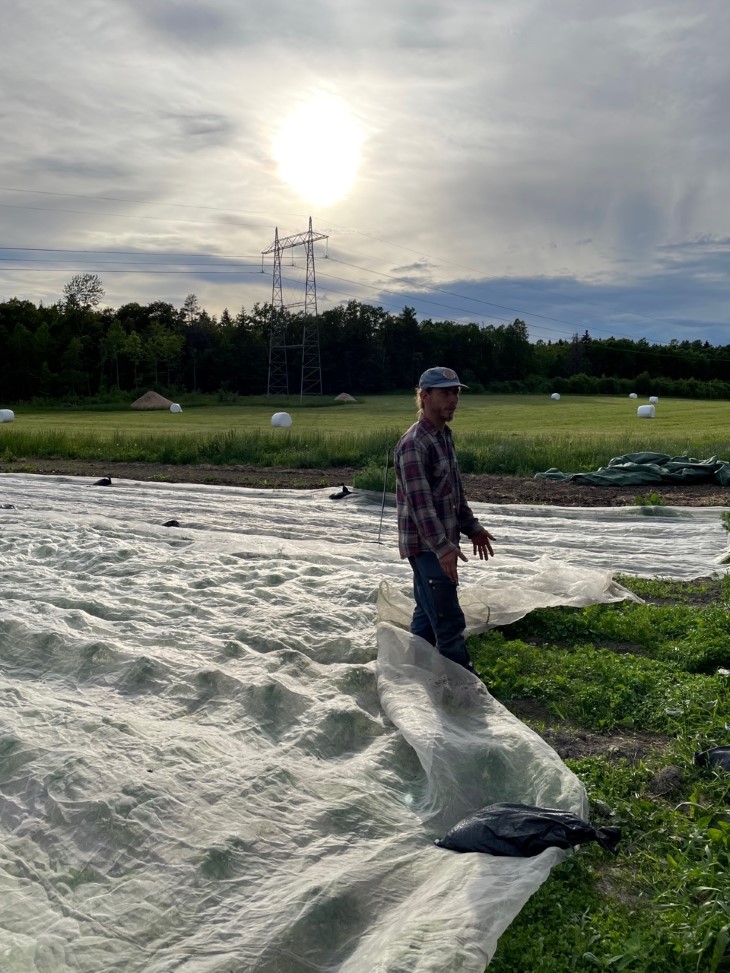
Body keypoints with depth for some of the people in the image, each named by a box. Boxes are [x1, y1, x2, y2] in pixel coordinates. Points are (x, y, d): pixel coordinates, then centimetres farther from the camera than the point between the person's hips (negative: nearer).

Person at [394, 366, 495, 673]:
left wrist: (472, 527, 20)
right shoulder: (414, 443, -18)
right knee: (449, 621, -6)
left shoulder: (444, 436, 13)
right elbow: (420, 501, -24)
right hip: (425, 544, -10)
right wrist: (442, 547, -28)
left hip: (440, 542, 10)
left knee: (427, 614, 16)